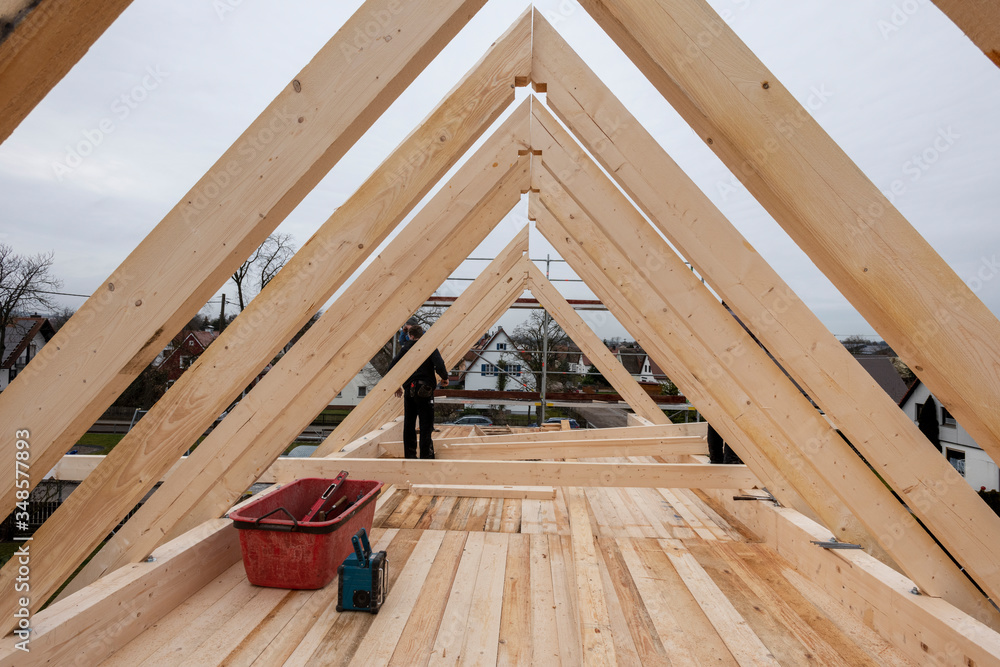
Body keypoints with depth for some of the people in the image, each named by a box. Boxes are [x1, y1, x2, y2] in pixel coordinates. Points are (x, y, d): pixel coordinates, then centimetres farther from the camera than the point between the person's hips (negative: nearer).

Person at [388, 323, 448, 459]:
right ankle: (426, 456, 0)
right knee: (426, 425, 0)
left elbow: (391, 367, 6)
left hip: (409, 391, 3)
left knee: (409, 424, 12)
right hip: (425, 391, -3)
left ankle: (410, 455, 18)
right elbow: (439, 365, -17)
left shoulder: (405, 349, 8)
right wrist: (445, 378, 3)